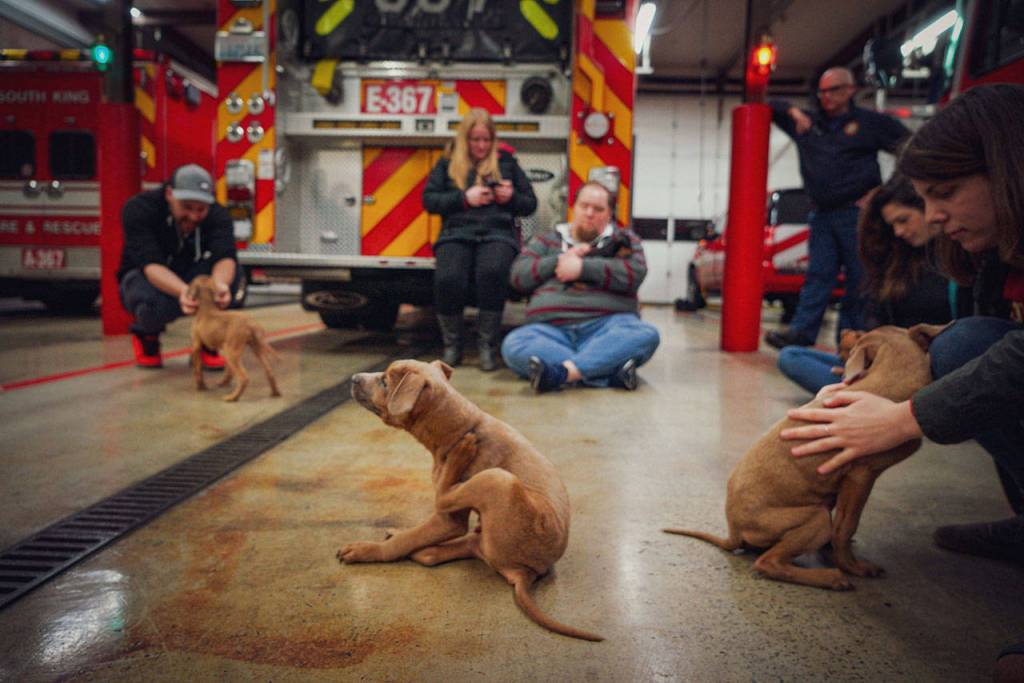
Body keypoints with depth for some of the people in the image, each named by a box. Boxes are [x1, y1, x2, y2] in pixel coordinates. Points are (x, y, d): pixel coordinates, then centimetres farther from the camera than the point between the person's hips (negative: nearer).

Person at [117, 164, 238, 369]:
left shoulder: (217, 215, -18)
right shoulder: (139, 209, -24)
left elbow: (225, 258, -35)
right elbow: (151, 264, -35)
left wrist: (219, 284, -60)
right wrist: (183, 291, -56)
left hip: (191, 278, 3)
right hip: (145, 277, -2)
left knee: (228, 272, -30)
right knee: (153, 304, -39)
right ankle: (146, 335, 0)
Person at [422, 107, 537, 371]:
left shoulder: (506, 162, 20)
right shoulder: (448, 163, 19)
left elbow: (530, 204, 21)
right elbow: (429, 199, 8)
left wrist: (512, 197, -1)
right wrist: (464, 198, -5)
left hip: (497, 232, 0)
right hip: (457, 233, 0)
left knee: (492, 272, -37)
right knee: (448, 279, -33)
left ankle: (487, 344, -21)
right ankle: (452, 344, -11)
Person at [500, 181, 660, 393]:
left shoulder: (623, 239, 19)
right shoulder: (546, 241, 23)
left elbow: (635, 273, -2)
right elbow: (518, 276, 10)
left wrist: (582, 267, -6)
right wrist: (561, 260, -1)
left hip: (607, 325, -1)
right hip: (551, 328, 1)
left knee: (647, 334, -32)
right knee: (513, 344, -30)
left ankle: (561, 371, -41)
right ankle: (610, 370, -37)